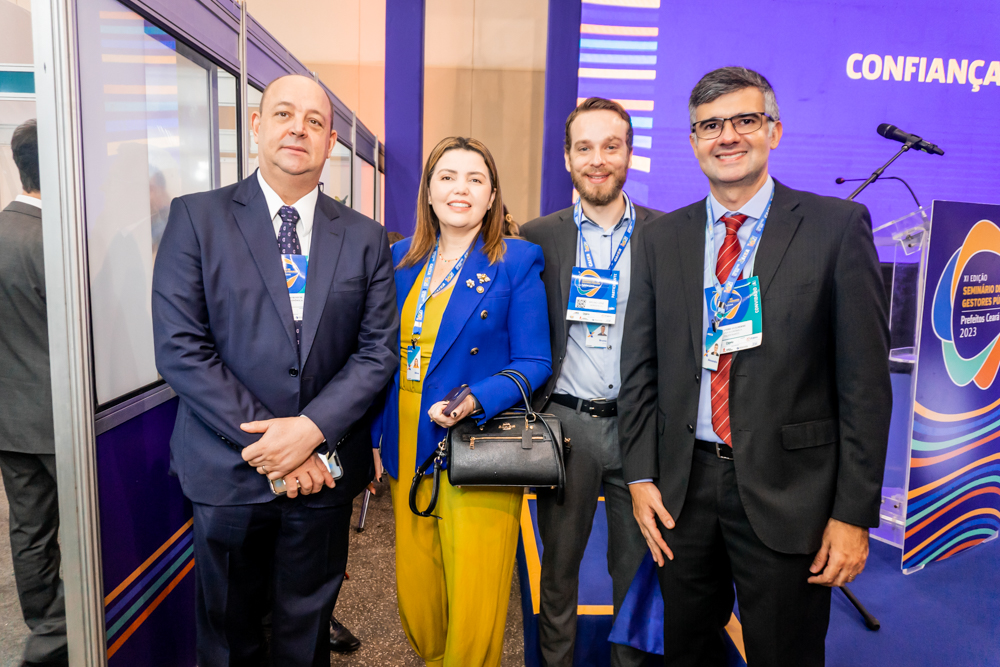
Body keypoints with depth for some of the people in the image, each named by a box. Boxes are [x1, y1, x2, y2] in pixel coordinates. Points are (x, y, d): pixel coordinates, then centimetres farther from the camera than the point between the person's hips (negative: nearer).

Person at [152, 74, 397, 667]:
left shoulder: (366, 238, 3)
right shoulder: (197, 217, -3)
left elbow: (378, 350, -2)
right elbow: (179, 347, -10)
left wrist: (311, 429, -15)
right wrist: (265, 444, -15)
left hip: (323, 470, 2)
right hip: (228, 469, -1)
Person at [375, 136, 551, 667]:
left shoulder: (517, 263, -5)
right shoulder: (401, 259, 9)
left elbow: (533, 363, -7)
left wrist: (475, 401, -24)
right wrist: (378, 440, 9)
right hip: (407, 453, 5)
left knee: (474, 613, 5)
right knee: (414, 600, 17)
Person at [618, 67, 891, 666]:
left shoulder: (837, 226, -5)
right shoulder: (660, 239, 5)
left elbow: (865, 379, -7)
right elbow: (640, 369, 6)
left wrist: (854, 512, -8)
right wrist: (642, 476, 1)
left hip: (788, 493, -2)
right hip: (683, 486, 3)